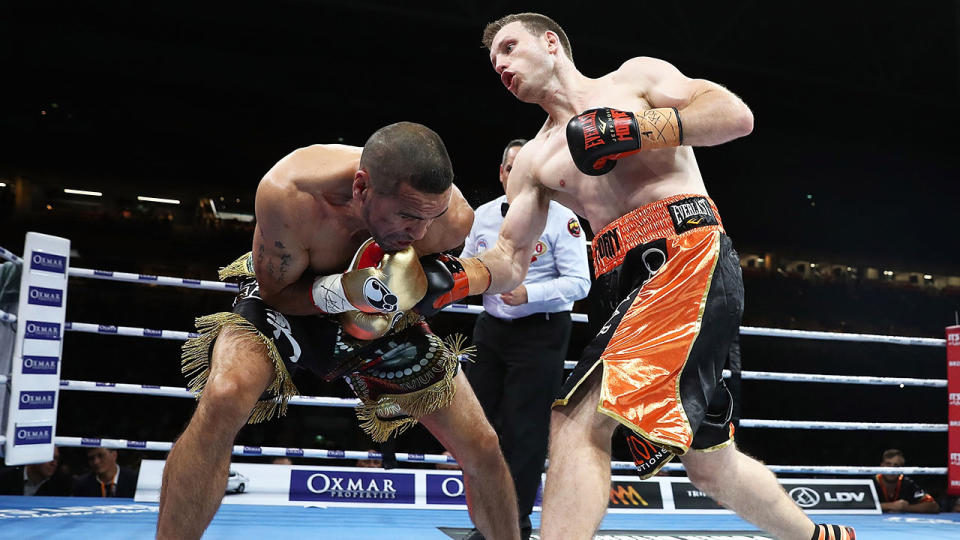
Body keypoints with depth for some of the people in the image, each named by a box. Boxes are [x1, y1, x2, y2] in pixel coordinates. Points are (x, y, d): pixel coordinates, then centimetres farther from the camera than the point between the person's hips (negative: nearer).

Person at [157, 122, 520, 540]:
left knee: (482, 450, -3)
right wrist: (344, 292, -39)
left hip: (383, 317, 3)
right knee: (224, 396, -35)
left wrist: (413, 286, -25)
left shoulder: (453, 217, -28)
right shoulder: (288, 194, -36)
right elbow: (276, 290, -19)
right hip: (288, 300, -2)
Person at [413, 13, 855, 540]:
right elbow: (510, 260, 14)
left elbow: (737, 115, -2)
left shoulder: (636, 76, 10)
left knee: (579, 420, -23)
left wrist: (638, 130, -10)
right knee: (710, 465, 14)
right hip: (629, 286, 7)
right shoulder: (533, 160, 22)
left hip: (689, 253, -7)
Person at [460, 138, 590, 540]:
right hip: (491, 329, 6)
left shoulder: (561, 219, -11)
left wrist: (529, 294, -29)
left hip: (540, 334, -6)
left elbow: (578, 282, -17)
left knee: (523, 430, -3)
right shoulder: (485, 214, 7)